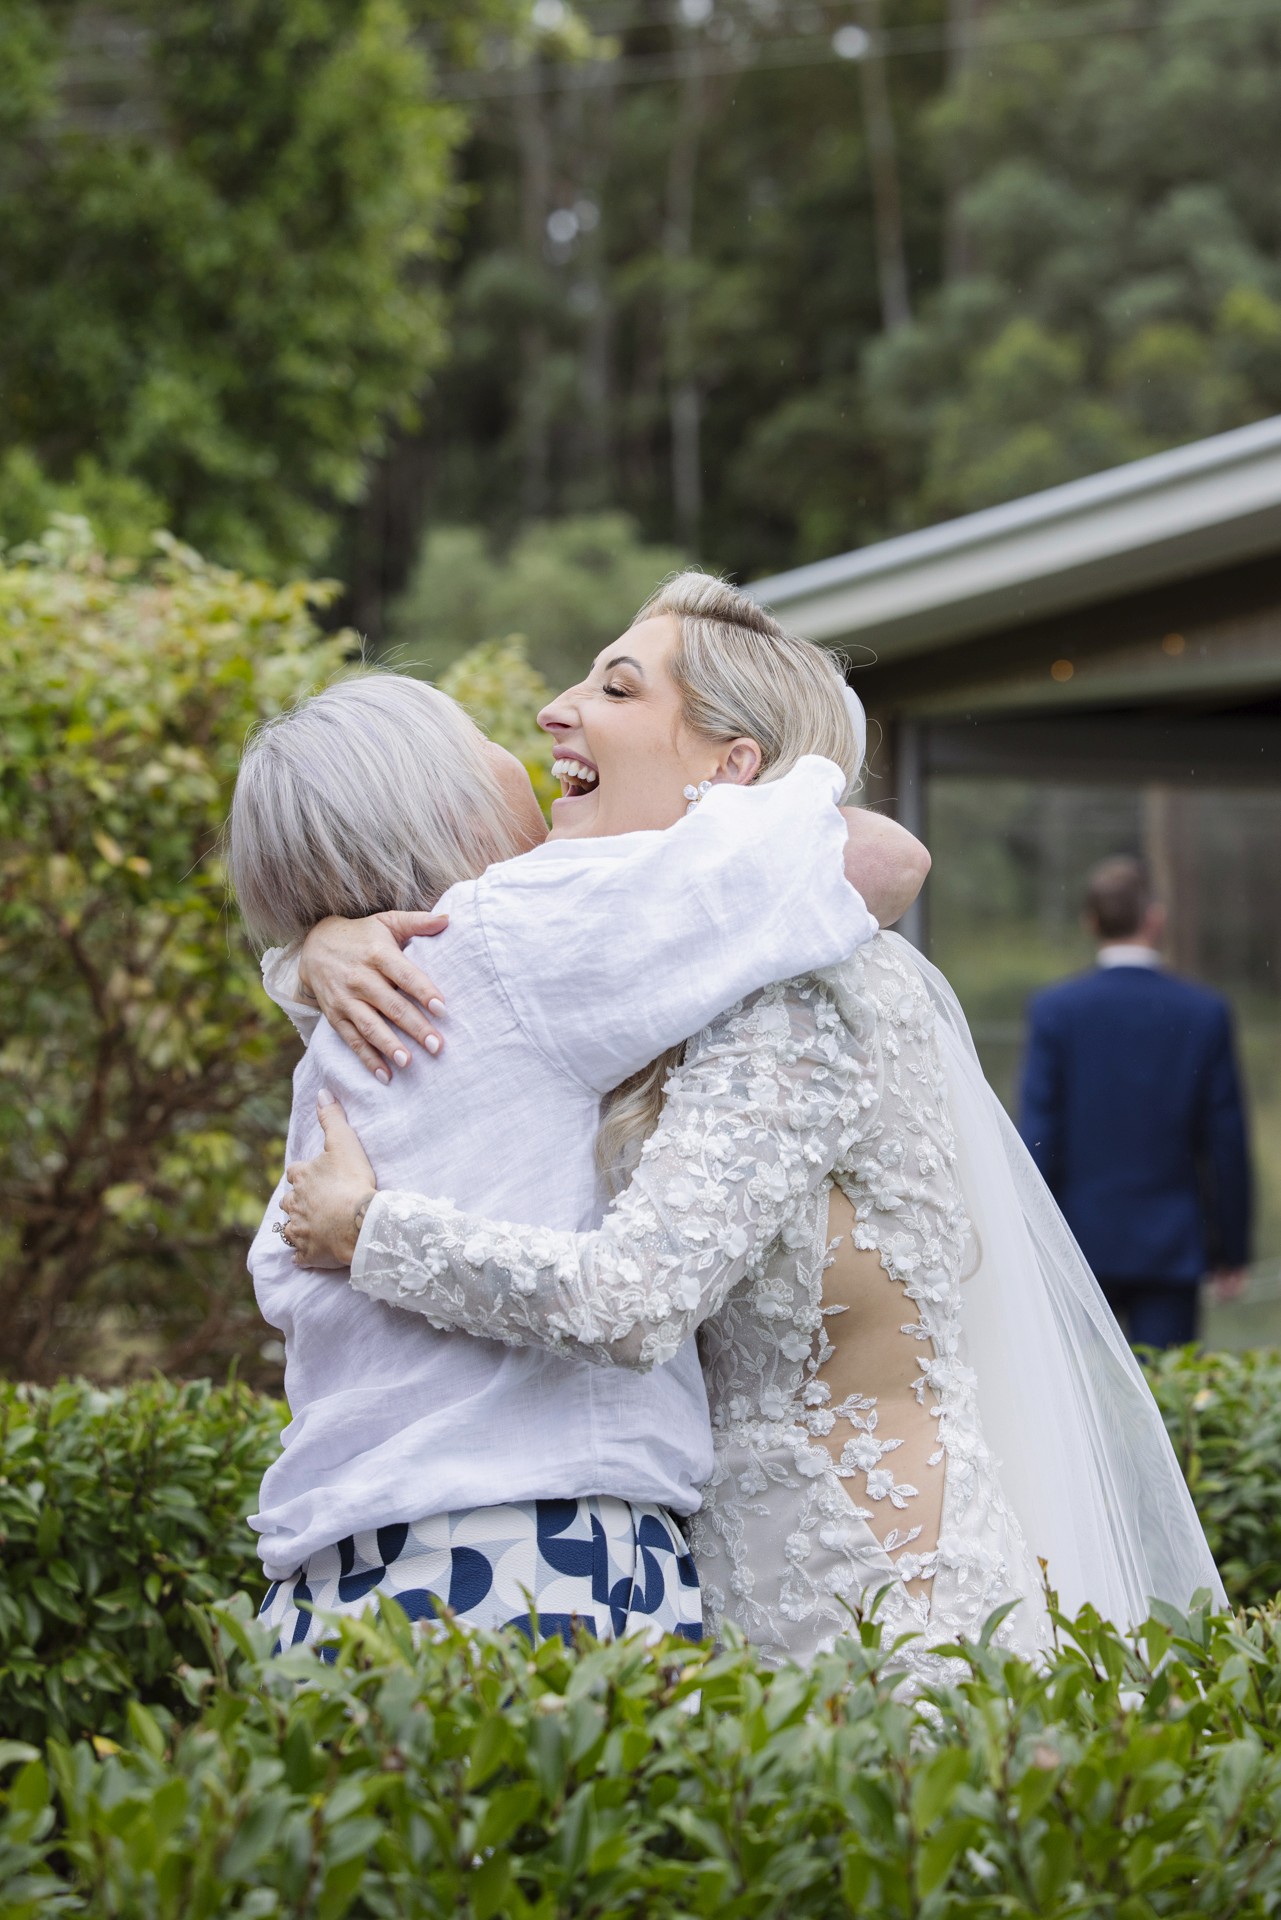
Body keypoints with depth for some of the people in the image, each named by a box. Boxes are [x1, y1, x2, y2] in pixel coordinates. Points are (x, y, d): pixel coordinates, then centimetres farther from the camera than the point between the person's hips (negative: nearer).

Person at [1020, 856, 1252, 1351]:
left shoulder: (1054, 1010, -5)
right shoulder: (1205, 1013, -3)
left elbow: (1037, 1138, -6)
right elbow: (1226, 1143, 0)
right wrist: (1231, 1250, 9)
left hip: (1081, 1241, 0)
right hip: (1171, 1249, 0)